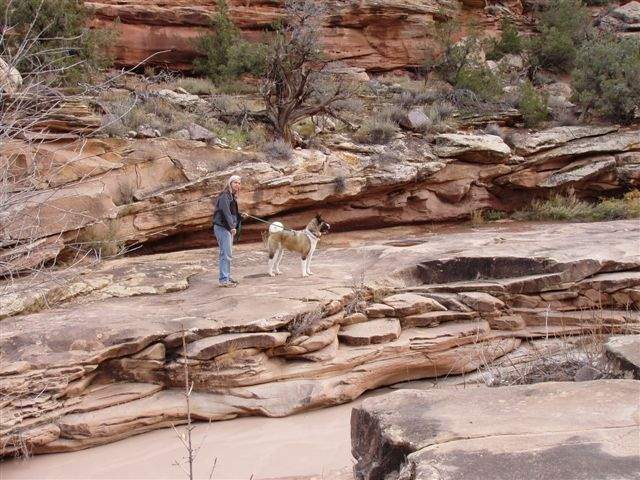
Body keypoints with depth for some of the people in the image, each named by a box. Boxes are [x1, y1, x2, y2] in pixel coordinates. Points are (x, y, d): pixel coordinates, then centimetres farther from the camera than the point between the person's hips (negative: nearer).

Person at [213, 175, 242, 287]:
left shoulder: (232, 197, 19)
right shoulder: (225, 196, -12)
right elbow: (225, 211, -22)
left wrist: (241, 216, 9)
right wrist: (232, 226, -27)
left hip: (228, 228, 10)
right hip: (222, 227, -10)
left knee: (228, 254, 14)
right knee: (226, 254, -13)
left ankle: (227, 277, 22)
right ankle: (224, 279, -14)